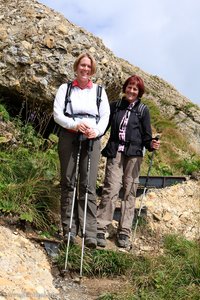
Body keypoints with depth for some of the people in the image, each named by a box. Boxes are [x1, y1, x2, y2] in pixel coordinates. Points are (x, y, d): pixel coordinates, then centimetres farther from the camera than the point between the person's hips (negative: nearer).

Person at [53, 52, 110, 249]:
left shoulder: (99, 91, 14)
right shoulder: (65, 88, 10)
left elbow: (105, 115, 8)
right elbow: (57, 114, 0)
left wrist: (97, 130, -13)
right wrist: (75, 125, -17)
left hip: (92, 139, 0)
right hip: (69, 137, 0)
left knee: (88, 186, -6)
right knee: (68, 184, -1)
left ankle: (90, 232, -8)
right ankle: (69, 230, 3)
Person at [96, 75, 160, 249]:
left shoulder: (143, 110, 8)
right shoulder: (115, 106, 12)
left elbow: (146, 135, 6)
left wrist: (151, 144, -13)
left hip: (133, 154, 0)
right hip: (115, 152, 0)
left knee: (129, 192, 2)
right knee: (111, 189, -9)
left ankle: (124, 233, 9)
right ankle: (101, 229, -5)